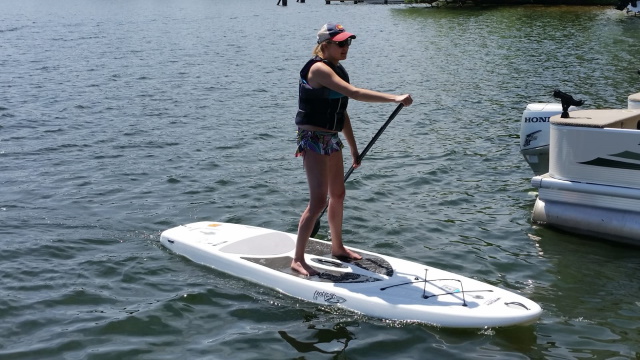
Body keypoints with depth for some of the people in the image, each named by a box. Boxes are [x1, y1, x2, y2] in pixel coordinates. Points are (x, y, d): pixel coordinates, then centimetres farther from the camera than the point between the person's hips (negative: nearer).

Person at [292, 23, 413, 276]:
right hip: (313, 140, -10)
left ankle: (337, 247, 34)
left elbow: (342, 112, 17)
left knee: (338, 195, 18)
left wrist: (353, 149, 19)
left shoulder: (337, 70, 12)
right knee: (318, 202, -12)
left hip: (331, 140, 10)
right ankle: (298, 260, -4)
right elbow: (354, 93, -32)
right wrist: (395, 98, -36)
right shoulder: (319, 69, -19)